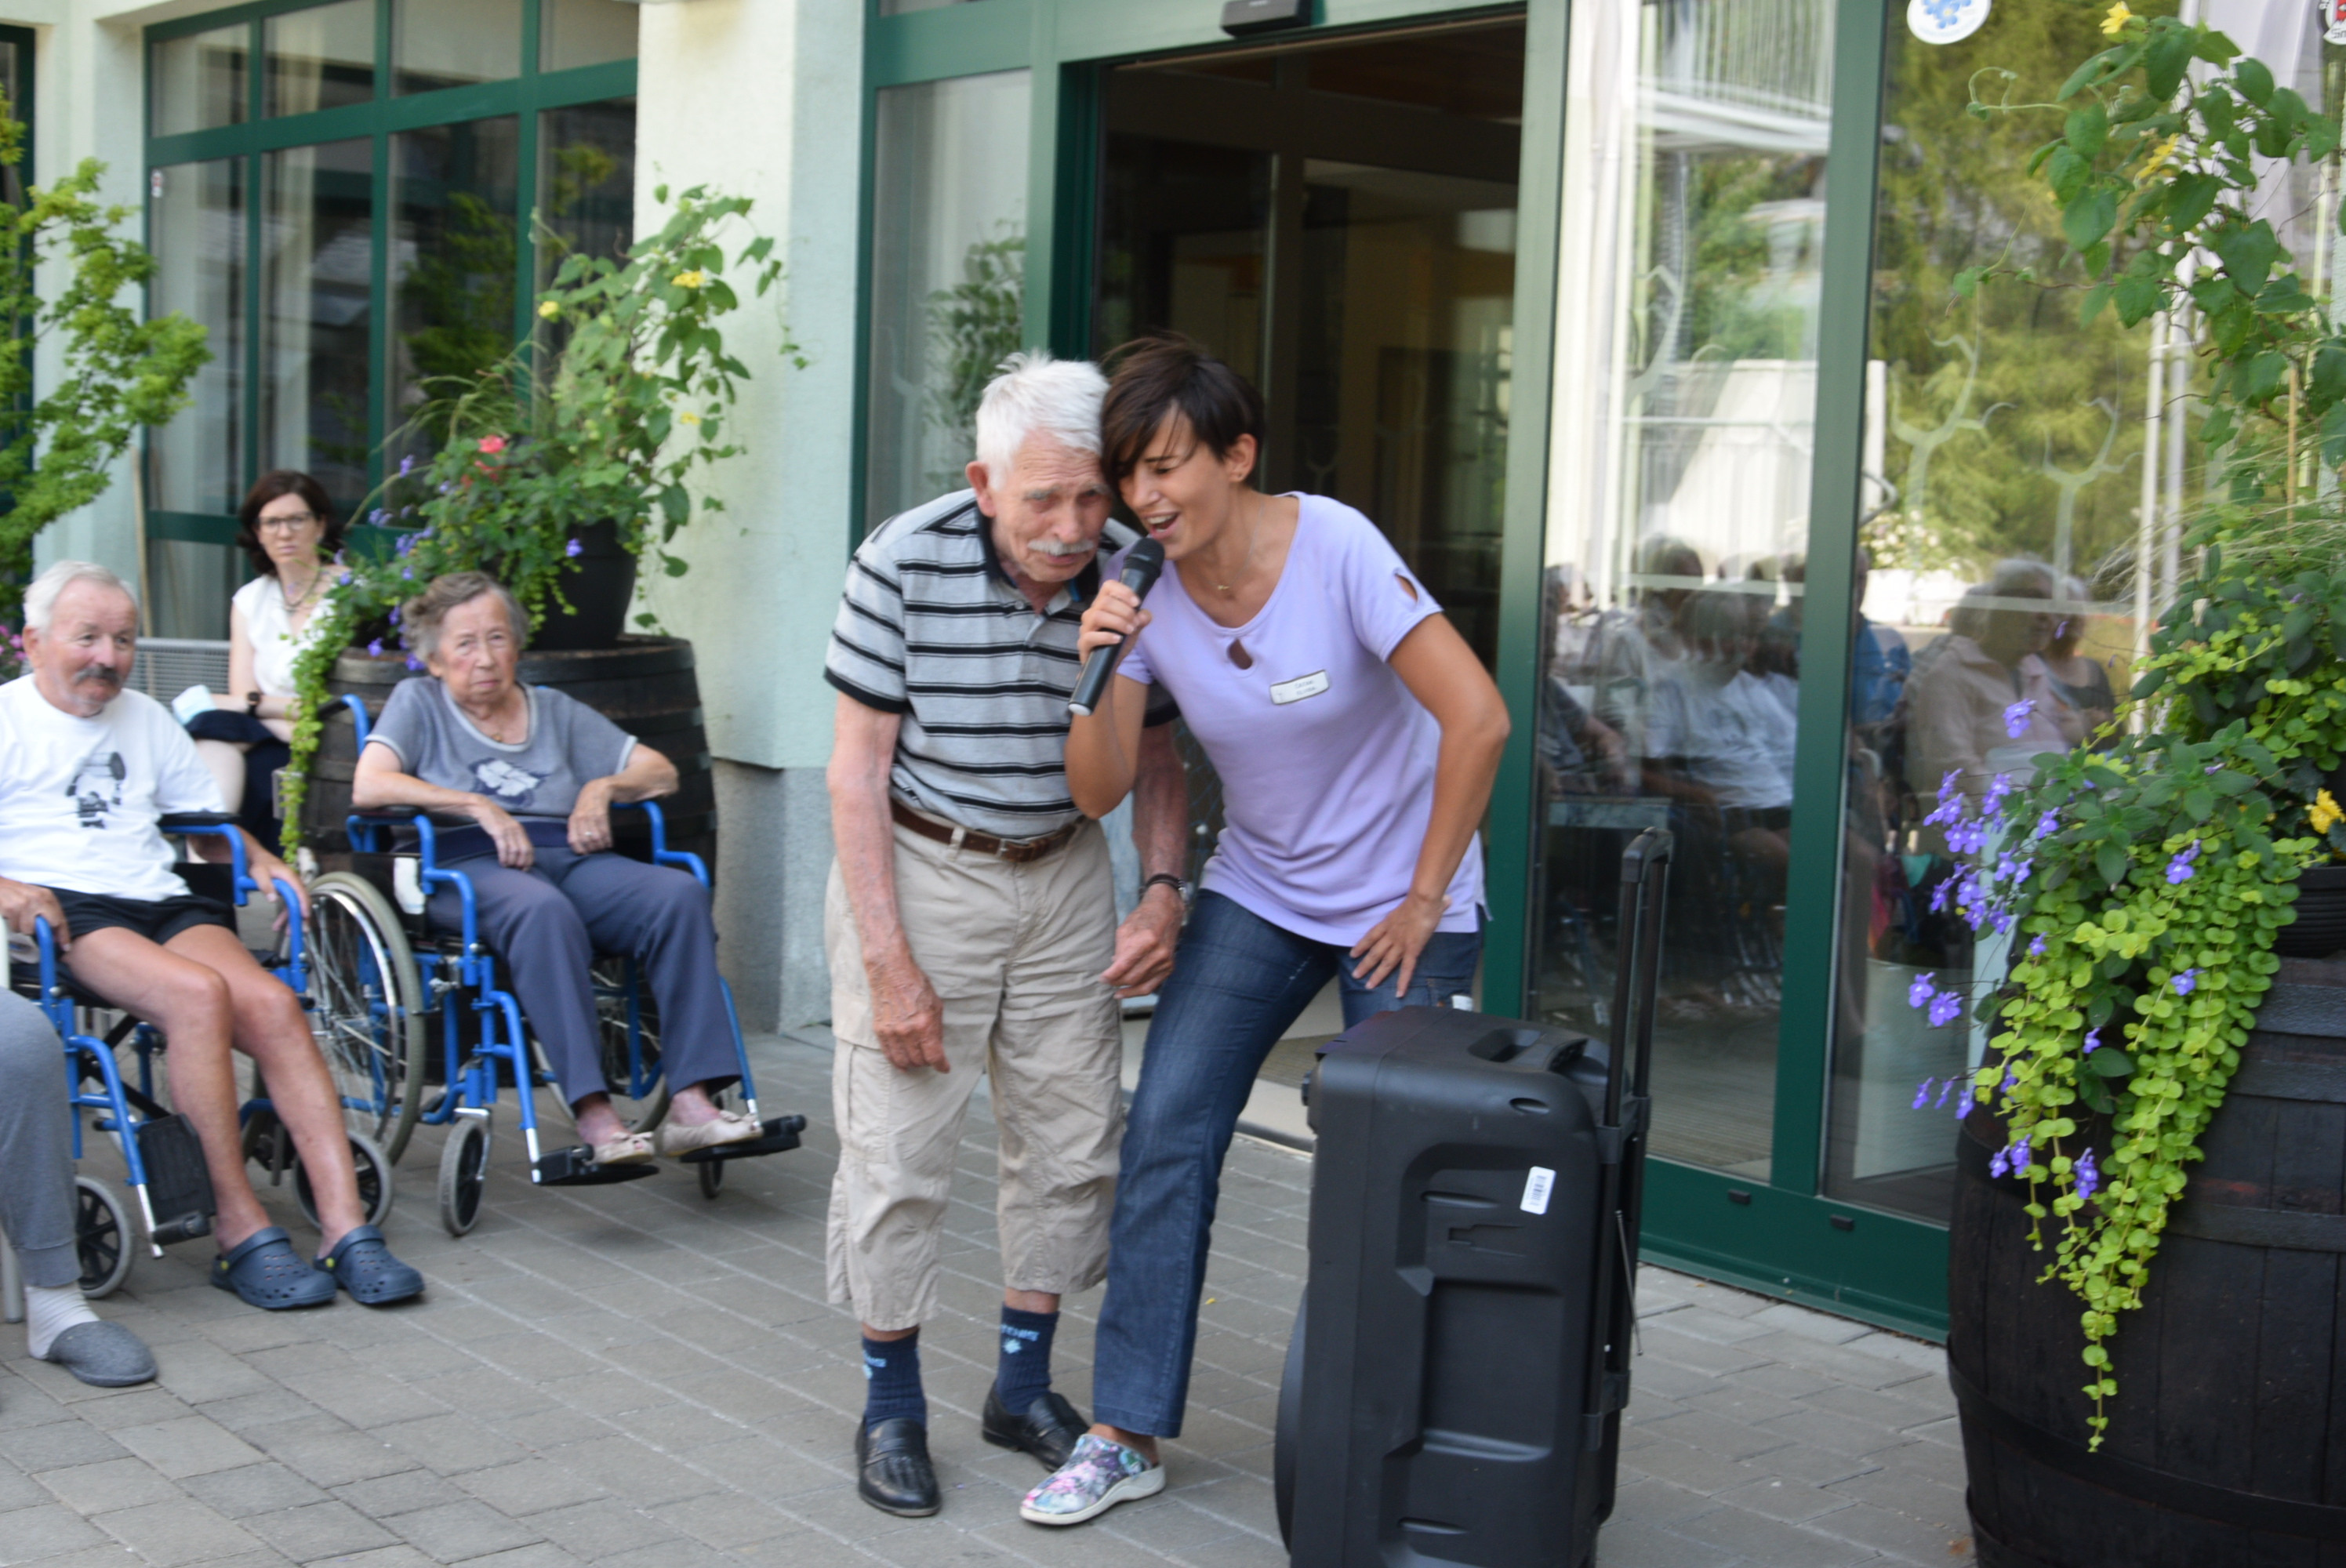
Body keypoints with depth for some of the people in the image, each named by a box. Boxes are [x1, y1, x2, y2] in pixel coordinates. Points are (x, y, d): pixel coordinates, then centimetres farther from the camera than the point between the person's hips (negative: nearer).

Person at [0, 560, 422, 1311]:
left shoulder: (147, 719, 27)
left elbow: (209, 822, 30)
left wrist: (261, 861, 8)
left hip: (161, 903, 5)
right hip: (61, 913, -5)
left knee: (272, 1003, -26)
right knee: (198, 992, -34)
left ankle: (346, 1231, -30)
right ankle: (239, 1232, -28)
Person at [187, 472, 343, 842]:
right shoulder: (249, 600, 18)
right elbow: (242, 696, 7)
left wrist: (253, 704, -8)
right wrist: (288, 726, -14)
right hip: (269, 743, 5)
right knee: (213, 726, -29)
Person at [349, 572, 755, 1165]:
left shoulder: (555, 710, 26)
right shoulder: (418, 702, 16)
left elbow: (660, 772, 24)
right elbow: (368, 787, -2)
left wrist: (603, 787, 3)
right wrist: (477, 806, -9)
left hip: (571, 859, 4)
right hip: (466, 867, -4)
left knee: (681, 894, -27)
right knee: (543, 910, -40)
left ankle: (691, 1102, -35)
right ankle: (592, 1114, -47)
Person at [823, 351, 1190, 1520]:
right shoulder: (904, 565, -20)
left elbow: (1155, 758, 6)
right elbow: (858, 770, -14)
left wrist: (1162, 891, -8)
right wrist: (889, 963, -17)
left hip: (1064, 875, 4)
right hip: (916, 867, -4)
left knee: (1076, 1141, 9)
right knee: (898, 1149, -3)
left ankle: (1023, 1385, 27)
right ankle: (892, 1403, 16)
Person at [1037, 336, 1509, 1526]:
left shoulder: (1335, 551, -21)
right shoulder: (1145, 592, -6)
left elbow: (1477, 718, -23)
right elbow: (1098, 792, -5)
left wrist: (1423, 901, -16)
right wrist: (1096, 673, -23)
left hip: (1400, 907, -4)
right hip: (1256, 896, 4)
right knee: (1165, 1132, -6)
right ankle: (1128, 1436, 3)